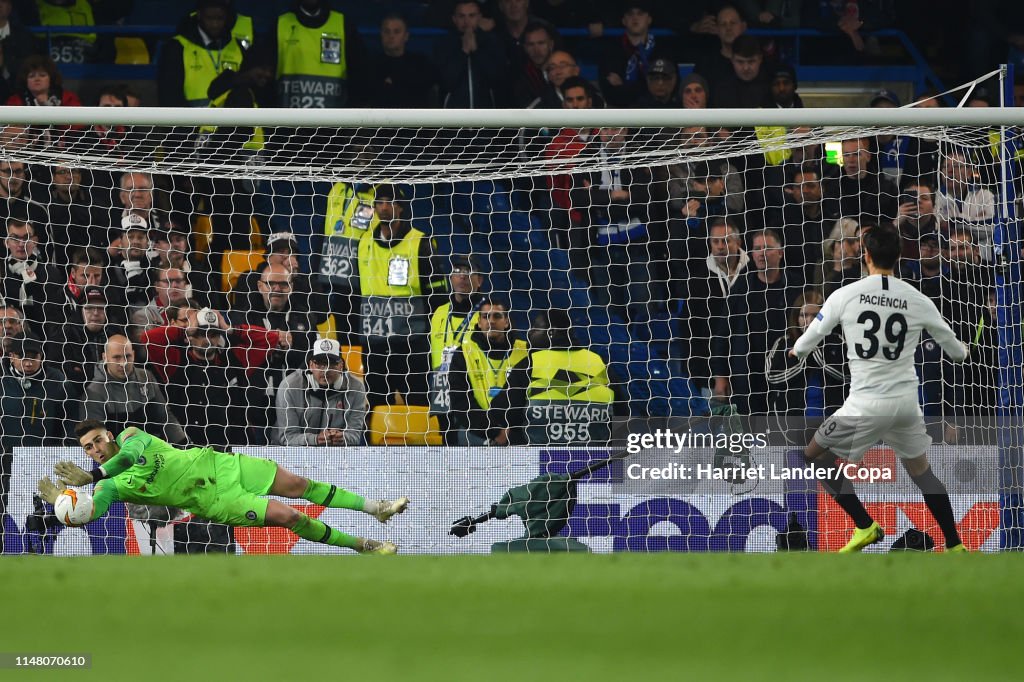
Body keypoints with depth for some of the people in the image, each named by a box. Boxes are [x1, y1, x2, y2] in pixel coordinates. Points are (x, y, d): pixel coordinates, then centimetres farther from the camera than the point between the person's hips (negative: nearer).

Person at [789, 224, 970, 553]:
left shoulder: (845, 295, -7)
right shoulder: (918, 300, 0)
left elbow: (811, 336, 7)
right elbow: (952, 346, 16)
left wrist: (797, 350, 32)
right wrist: (962, 352, 41)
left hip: (866, 405, -4)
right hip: (907, 402, 4)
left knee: (815, 456, 14)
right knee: (921, 472, 20)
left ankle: (865, 526, 6)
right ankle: (955, 546, 18)